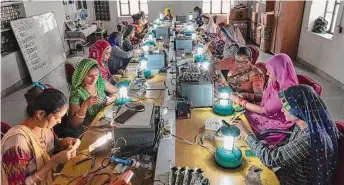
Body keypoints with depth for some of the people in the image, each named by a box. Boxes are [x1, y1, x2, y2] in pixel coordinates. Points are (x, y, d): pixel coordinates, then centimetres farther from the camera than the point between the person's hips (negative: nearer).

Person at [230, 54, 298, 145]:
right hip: (271, 116, 8)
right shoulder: (277, 82, -2)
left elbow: (265, 110, -22)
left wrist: (240, 101, -18)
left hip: (279, 125, -8)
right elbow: (266, 100, 7)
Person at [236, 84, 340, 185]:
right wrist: (269, 148, -9)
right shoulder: (303, 125, -9)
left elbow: (271, 159, -27)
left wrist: (247, 135, -17)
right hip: (293, 171, 6)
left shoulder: (309, 139, -34)